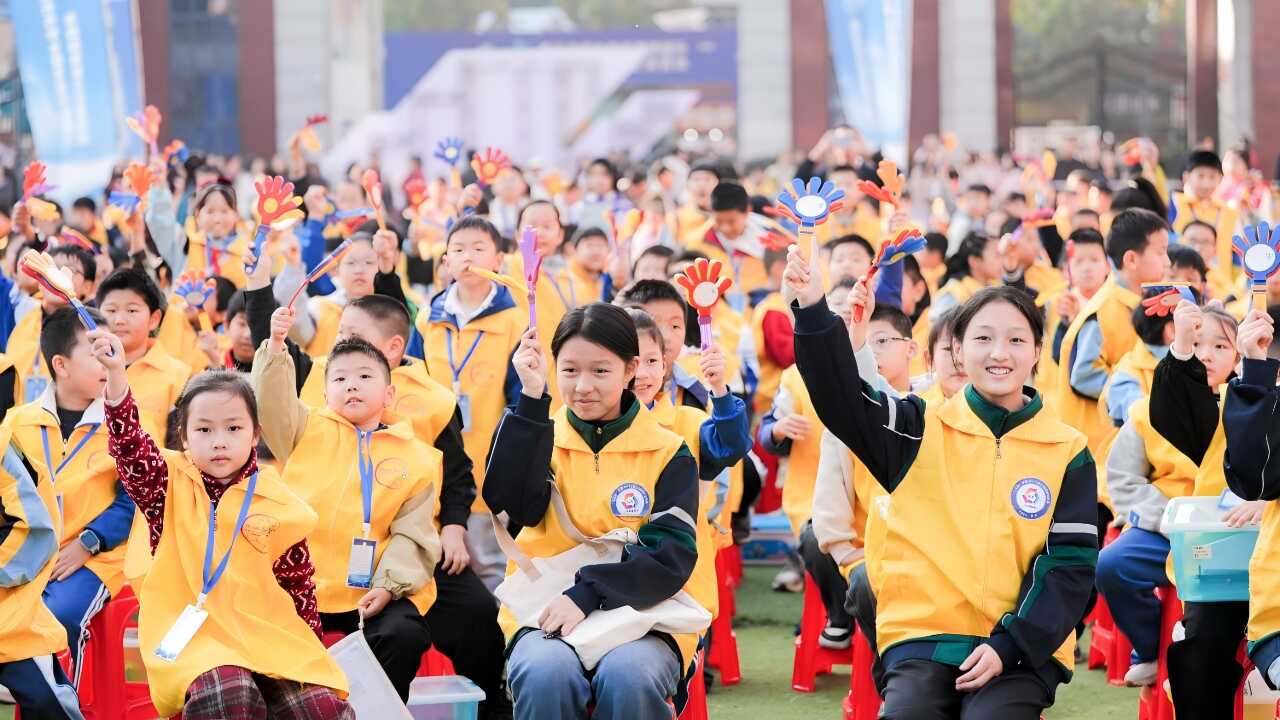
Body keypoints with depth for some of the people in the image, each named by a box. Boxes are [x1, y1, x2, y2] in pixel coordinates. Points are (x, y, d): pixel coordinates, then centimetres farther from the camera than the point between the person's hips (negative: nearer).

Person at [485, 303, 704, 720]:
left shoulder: (668, 454, 6)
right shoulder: (538, 439, 10)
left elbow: (671, 556, -6)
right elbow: (513, 505, -11)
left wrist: (588, 595, -20)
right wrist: (531, 399, -15)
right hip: (546, 617, 1)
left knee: (627, 680, -35)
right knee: (547, 677, -34)